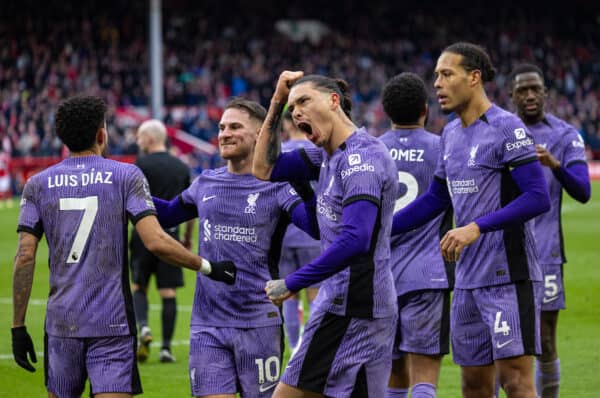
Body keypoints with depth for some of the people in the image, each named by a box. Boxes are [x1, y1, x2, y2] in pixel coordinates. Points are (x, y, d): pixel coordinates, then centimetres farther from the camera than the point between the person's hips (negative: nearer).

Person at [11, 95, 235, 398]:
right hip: (113, 323, -2)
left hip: (61, 324, 2)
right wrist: (208, 267, 0)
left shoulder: (37, 185, 5)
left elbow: (25, 257, 0)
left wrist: (18, 327, 3)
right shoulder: (126, 176, -1)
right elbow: (155, 242, -13)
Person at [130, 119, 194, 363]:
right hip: (170, 234, 3)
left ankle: (143, 327, -13)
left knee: (138, 287, 11)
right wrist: (188, 238, 21)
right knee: (168, 293, 2)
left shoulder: (142, 165, -5)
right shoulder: (181, 167, 9)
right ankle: (166, 347, 0)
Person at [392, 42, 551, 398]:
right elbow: (436, 199, 25)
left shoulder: (506, 128, -11)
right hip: (469, 280, 8)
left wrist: (477, 228, -25)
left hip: (509, 276, -8)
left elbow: (539, 197, -18)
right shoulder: (451, 134, 14)